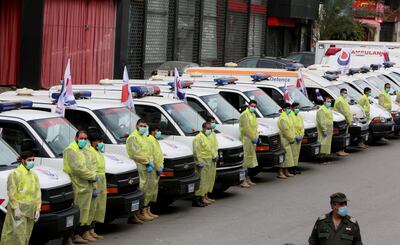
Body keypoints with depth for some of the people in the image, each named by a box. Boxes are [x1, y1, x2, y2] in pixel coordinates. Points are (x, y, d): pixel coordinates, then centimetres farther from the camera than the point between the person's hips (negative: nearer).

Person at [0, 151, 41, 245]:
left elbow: (38, 193, 14)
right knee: (17, 234, -10)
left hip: (30, 210, 7)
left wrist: (38, 209, 6)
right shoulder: (15, 174, -6)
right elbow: (11, 193, -11)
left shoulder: (34, 175, 15)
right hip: (18, 209, -7)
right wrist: (16, 208, -19)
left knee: (26, 236, 10)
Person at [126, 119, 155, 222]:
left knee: (150, 190, 11)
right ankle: (142, 212, -9)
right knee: (143, 189, -11)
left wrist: (151, 162, 4)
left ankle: (146, 210, 19)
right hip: (141, 168, -9)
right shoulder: (133, 138, -7)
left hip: (149, 168, 9)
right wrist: (148, 162, -12)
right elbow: (136, 154, -16)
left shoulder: (145, 138, 23)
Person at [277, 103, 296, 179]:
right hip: (285, 140, -10)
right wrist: (291, 139, -16)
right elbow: (285, 130, -20)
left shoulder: (287, 117, 17)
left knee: (288, 156, 13)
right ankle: (280, 172, -7)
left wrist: (295, 136, 11)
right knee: (285, 156, -9)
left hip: (288, 140, 10)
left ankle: (286, 172, 20)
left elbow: (291, 128, 21)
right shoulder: (283, 118, -16)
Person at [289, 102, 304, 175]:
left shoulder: (299, 116, 18)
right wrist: (296, 136, -14)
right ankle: (294, 168, -9)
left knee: (297, 153, 9)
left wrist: (301, 135, 3)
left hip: (299, 137, 7)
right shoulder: (290, 116, -8)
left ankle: (296, 167, 13)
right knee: (293, 153, -9)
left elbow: (302, 126, 17)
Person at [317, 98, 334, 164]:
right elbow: (321, 121, -20)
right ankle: (323, 159, -14)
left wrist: (331, 130, 21)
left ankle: (325, 157, 13)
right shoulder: (321, 110, -13)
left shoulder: (329, 109, 20)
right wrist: (324, 130, -24)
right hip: (324, 129, -10)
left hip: (329, 130, 10)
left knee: (327, 143, 9)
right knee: (324, 143, -12)